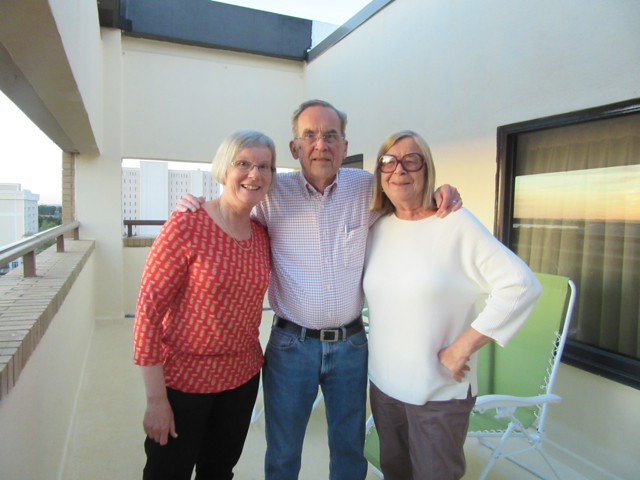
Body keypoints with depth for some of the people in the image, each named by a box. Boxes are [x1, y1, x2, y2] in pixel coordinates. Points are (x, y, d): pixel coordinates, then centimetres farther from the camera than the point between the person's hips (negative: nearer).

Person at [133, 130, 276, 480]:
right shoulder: (186, 225, -17)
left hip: (243, 376, 5)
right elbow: (148, 307, -17)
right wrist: (156, 399, -16)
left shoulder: (262, 234, 0)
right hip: (184, 379, -5)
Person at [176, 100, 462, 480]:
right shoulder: (274, 193, -8)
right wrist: (195, 209, -11)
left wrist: (441, 195, -7)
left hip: (351, 343, 2)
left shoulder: (367, 187, -4)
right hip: (292, 344, -1)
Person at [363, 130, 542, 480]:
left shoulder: (454, 224, -14)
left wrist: (462, 348, -20)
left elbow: (521, 285, -20)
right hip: (383, 384, 5)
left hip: (441, 392, -5)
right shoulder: (376, 228, 2)